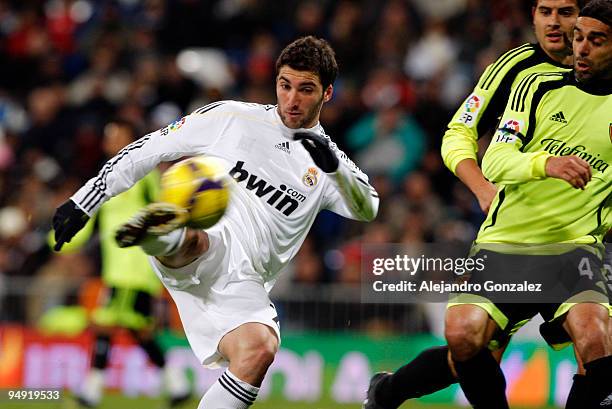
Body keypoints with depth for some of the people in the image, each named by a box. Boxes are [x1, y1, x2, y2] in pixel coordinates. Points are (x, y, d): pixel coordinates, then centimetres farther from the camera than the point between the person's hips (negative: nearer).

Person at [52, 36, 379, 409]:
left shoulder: (329, 165, 18)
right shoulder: (232, 118, 12)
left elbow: (368, 211, 1)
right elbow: (149, 150, 14)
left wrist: (334, 166, -18)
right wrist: (84, 201, 8)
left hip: (242, 282, 2)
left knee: (260, 349, -30)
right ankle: (156, 232, -73)